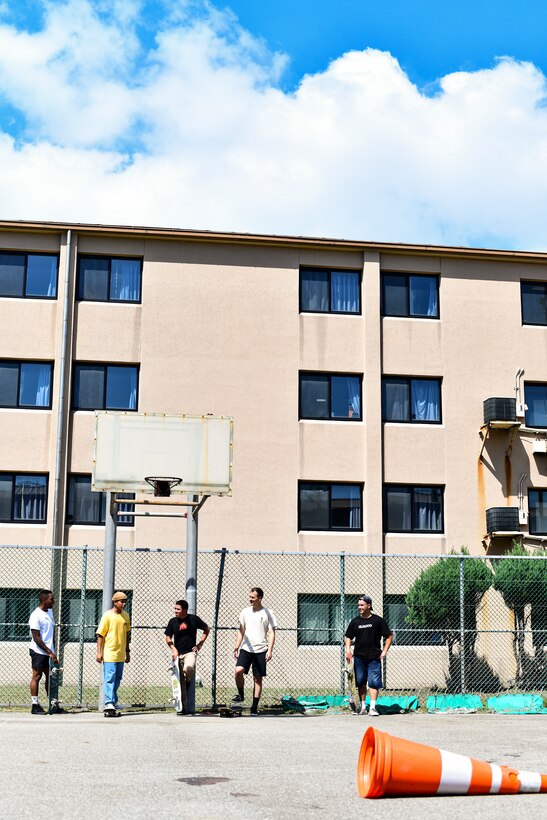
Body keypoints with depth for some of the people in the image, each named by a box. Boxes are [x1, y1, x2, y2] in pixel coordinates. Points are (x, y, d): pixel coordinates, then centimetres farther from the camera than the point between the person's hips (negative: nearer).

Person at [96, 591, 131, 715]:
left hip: (121, 654, 6)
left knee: (117, 679, 11)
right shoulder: (108, 615, -7)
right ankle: (109, 704, -13)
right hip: (109, 653, -6)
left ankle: (112, 702, 21)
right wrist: (99, 652, -12)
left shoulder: (125, 615, 11)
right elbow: (100, 634, -7)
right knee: (109, 679, -10)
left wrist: (127, 652, 20)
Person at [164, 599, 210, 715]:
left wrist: (200, 644, 3)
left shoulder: (194, 619, -2)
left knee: (189, 667, -34)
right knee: (180, 682, 1)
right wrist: (173, 649, -6)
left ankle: (188, 681, 0)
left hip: (190, 652, -3)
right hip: (177, 654, 3)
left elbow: (206, 629, 10)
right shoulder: (173, 622, 3)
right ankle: (183, 707, 10)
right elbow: (168, 638, 11)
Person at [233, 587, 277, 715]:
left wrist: (270, 650, -10)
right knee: (238, 670, -18)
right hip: (245, 648, 2)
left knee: (258, 678, 1)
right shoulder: (245, 612, 9)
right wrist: (236, 647, 8)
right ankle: (241, 695, 5)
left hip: (260, 650, -2)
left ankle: (254, 707, 9)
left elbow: (271, 633, -1)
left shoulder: (267, 613, -1)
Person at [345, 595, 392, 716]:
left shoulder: (378, 620, -2)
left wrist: (384, 651, -4)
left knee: (374, 682, -7)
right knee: (361, 682, 8)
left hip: (374, 657, -3)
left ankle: (372, 707, -6)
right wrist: (348, 650, 1)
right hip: (359, 657, 3)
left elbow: (389, 636, 4)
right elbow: (348, 637, 15)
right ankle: (362, 707, 16)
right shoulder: (355, 622, 7)